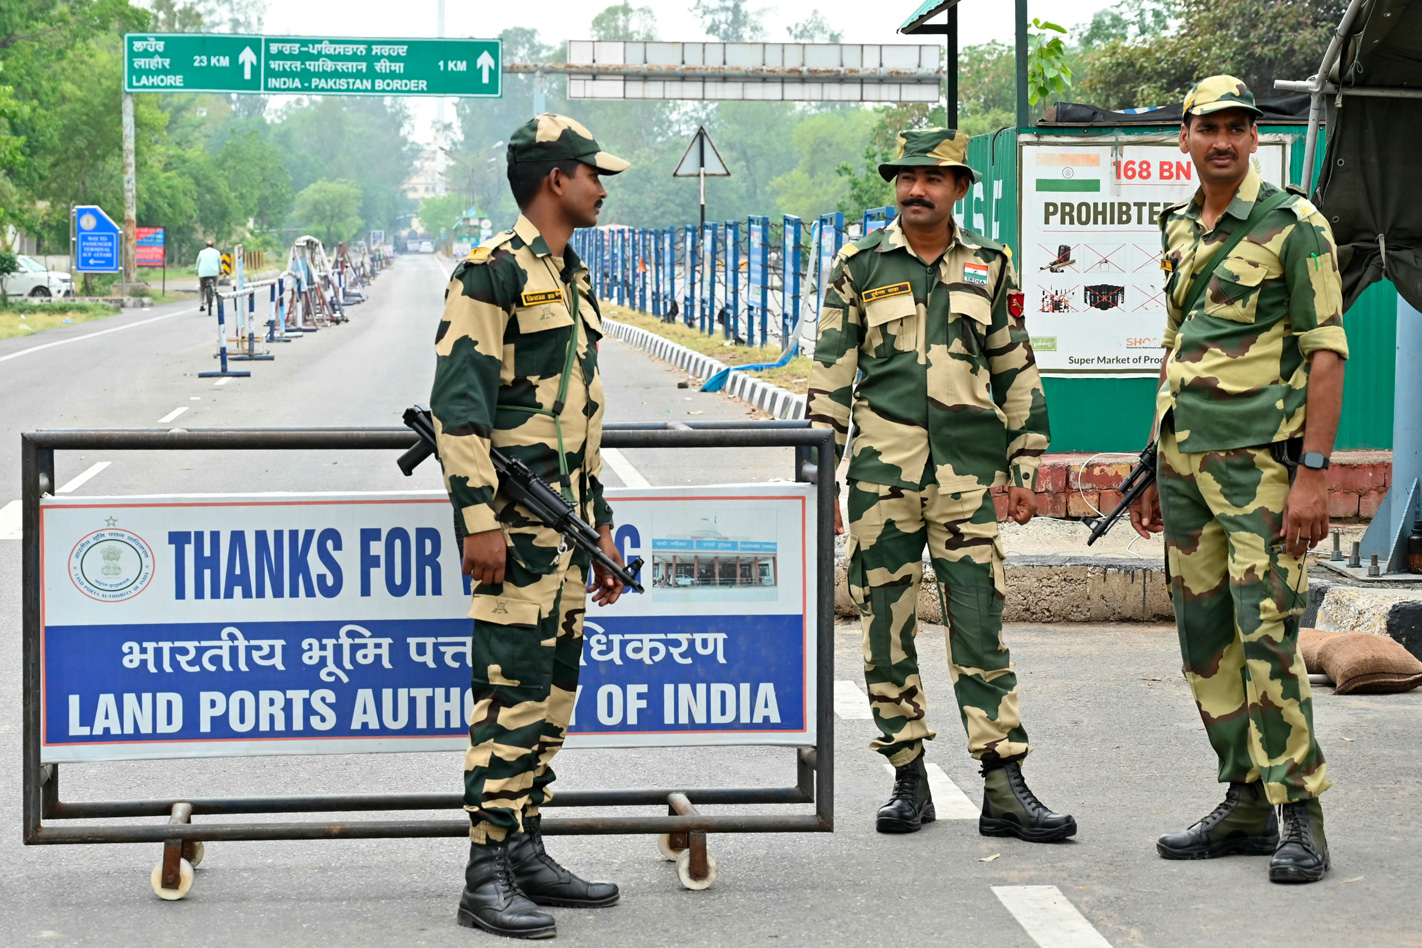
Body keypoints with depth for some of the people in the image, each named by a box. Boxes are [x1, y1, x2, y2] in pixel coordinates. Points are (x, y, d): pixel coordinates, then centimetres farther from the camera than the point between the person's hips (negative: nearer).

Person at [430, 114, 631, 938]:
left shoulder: (574, 281, 20)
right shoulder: (494, 272, -10)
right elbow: (458, 402, -16)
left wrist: (601, 527, 22)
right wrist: (478, 516, -22)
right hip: (515, 523, -9)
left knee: (553, 693, 11)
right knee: (513, 693, -11)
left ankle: (526, 853, 18)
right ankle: (487, 878, -8)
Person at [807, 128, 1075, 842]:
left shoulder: (989, 268, 9)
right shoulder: (859, 267, 5)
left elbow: (1017, 372, 14)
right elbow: (830, 375, 6)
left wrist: (1024, 468, 10)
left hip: (967, 476, 0)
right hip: (881, 474, 0)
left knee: (981, 627, -4)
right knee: (886, 629, 4)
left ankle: (1004, 788, -4)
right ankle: (908, 779, 15)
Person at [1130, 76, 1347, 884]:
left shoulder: (1294, 224, -6)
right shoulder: (1180, 231, 15)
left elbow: (1327, 353, -10)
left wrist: (1315, 473, -17)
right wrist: (1157, 471, 20)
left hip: (1260, 457, -7)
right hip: (1186, 456, 7)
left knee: (1268, 633, -12)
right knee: (1206, 638, 8)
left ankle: (1301, 816, -7)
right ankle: (1249, 804, 16)